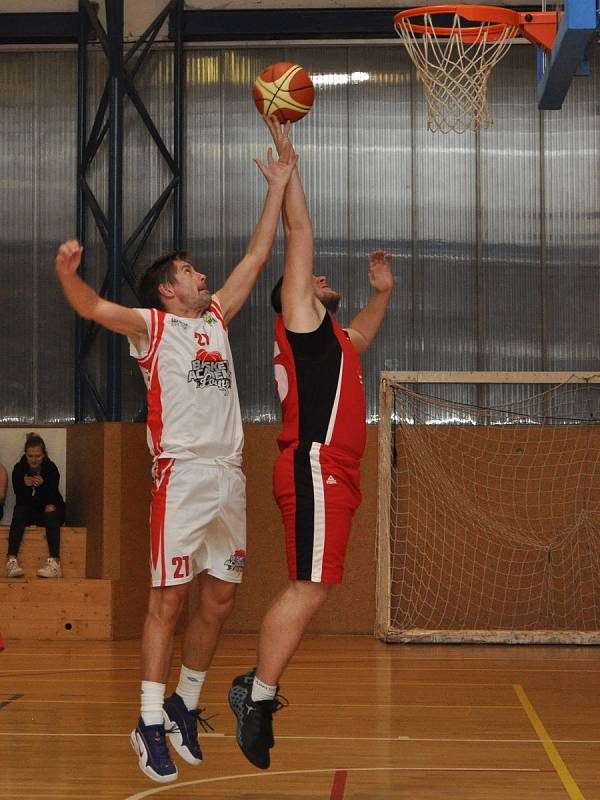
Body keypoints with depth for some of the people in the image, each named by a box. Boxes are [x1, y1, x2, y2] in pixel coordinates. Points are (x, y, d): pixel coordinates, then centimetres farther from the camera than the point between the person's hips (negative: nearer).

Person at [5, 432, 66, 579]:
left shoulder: (51, 468, -10)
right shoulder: (19, 469, -6)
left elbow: (51, 500, -12)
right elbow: (20, 499, -9)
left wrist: (42, 485, -30)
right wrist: (25, 486, -29)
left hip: (47, 512, -1)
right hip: (28, 512, 1)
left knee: (51, 511, -33)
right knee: (19, 512, -31)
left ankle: (54, 562, -48)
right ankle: (11, 560, -45)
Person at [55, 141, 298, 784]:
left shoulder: (215, 319, 20)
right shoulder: (151, 325, 2)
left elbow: (257, 256, 22)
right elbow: (95, 308, -16)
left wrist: (277, 187, 20)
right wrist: (68, 275, -36)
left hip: (229, 474, 6)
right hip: (182, 473, -6)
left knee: (220, 598, 8)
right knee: (169, 597, -7)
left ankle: (185, 705, 22)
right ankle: (151, 724, -3)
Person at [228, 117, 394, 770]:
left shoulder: (329, 338, 25)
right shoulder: (298, 320, 2)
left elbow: (360, 338, 49)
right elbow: (299, 230, -2)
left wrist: (382, 293, 36)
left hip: (330, 472, 10)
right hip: (315, 468, -10)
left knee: (307, 589, 9)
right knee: (309, 587, -14)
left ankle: (255, 687, 13)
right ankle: (259, 699, -14)